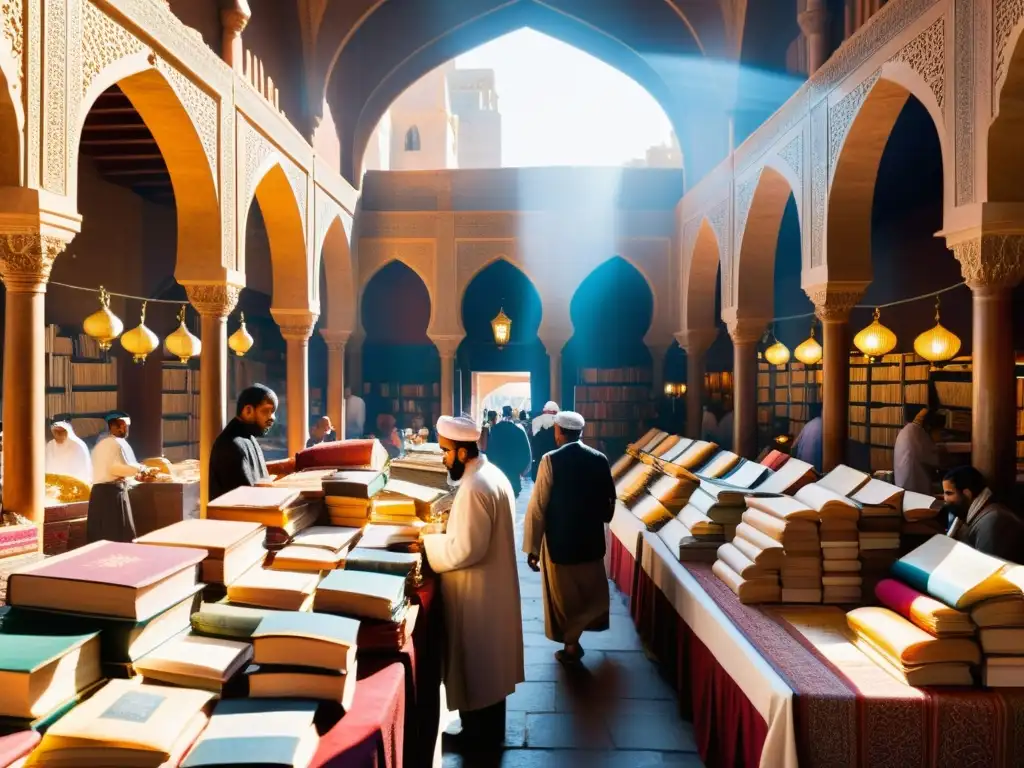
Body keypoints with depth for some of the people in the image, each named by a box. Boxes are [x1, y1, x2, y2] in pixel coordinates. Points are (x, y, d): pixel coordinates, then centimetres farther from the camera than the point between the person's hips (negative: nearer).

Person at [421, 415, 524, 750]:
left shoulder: (474, 488, -27)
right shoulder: (491, 473, 5)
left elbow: (464, 550, -27)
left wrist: (426, 541, -15)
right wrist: (441, 530, 8)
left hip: (476, 592, -10)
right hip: (492, 585, 10)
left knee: (475, 663, 8)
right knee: (488, 662, 21)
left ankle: (480, 732, 25)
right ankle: (489, 728, 36)